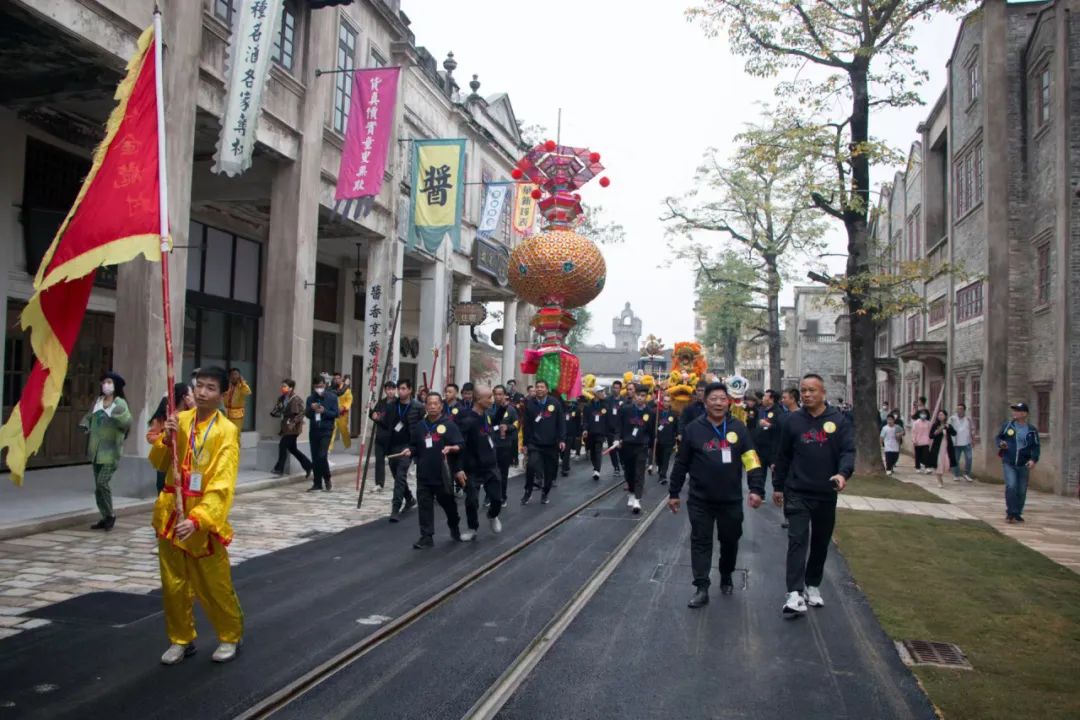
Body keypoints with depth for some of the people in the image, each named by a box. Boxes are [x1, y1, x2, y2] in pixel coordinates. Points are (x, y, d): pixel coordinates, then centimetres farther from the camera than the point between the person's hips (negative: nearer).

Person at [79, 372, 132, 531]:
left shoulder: (120, 403, -10)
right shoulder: (97, 401, 9)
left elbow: (128, 422, -22)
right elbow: (89, 416, 21)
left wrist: (118, 415, -38)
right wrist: (84, 424, 2)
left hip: (111, 451, -7)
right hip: (96, 450, 7)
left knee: (102, 483, -15)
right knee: (98, 485, 10)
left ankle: (110, 515, 2)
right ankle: (105, 517, 20)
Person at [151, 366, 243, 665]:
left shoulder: (227, 431, -13)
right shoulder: (181, 419, 3)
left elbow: (223, 484, -20)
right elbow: (159, 463, 7)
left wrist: (197, 519, -31)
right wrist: (166, 440, -14)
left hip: (204, 519, -5)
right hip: (171, 513, 5)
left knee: (214, 585, 5)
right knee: (173, 584, 13)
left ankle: (231, 637, 25)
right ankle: (181, 639, 30)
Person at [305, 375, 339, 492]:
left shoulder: (332, 397, 0)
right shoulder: (310, 398, 9)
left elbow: (336, 413, -4)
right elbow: (307, 414, 6)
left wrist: (324, 411, -19)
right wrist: (311, 408, -15)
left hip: (326, 430, -4)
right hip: (314, 430, 4)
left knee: (322, 455, -15)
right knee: (315, 458, 5)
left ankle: (327, 479, 6)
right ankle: (317, 483, 13)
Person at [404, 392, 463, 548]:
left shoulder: (449, 424, -5)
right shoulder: (420, 426, 8)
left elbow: (460, 446, -8)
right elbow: (415, 447, 18)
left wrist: (451, 448, -28)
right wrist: (410, 451, -3)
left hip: (443, 474, -3)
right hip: (424, 474, 3)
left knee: (447, 502, 13)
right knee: (425, 505, 1)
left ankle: (454, 527, 38)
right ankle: (427, 536, 7)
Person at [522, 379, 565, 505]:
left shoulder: (555, 403, -2)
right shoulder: (530, 404, 0)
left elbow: (561, 422, -1)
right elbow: (527, 425, 2)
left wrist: (562, 439, -7)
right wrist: (525, 443, 1)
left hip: (551, 443, 1)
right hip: (534, 443, -1)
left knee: (549, 470, 7)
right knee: (531, 465, -19)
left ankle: (545, 494, 26)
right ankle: (528, 491, 0)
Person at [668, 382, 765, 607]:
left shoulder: (738, 428, -1)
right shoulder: (693, 429, -3)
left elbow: (752, 461, -4)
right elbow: (681, 464, 3)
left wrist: (756, 489, -14)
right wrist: (673, 493, 5)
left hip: (731, 500, 1)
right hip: (700, 500, -1)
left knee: (730, 541, 15)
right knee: (700, 542, 1)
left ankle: (726, 578, 36)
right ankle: (701, 588, 6)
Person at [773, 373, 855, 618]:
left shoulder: (839, 420, 0)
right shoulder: (793, 420, 2)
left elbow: (848, 451, -8)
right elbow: (783, 456, 9)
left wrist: (843, 473, -27)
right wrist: (778, 486, 11)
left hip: (826, 494, 1)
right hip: (797, 493, -1)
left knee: (821, 542, 14)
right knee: (797, 541, -11)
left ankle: (813, 585, 31)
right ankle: (795, 594, -17)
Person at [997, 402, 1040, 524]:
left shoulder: (1032, 430, 1)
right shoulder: (1007, 426, 2)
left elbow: (1036, 446, 1)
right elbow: (998, 437, 13)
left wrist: (1033, 459, -14)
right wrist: (1000, 443, -10)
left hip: (1023, 464, 1)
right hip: (1008, 463, -1)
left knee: (1022, 490, 7)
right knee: (1011, 486, -16)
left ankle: (1017, 513, 23)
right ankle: (1010, 513, -6)